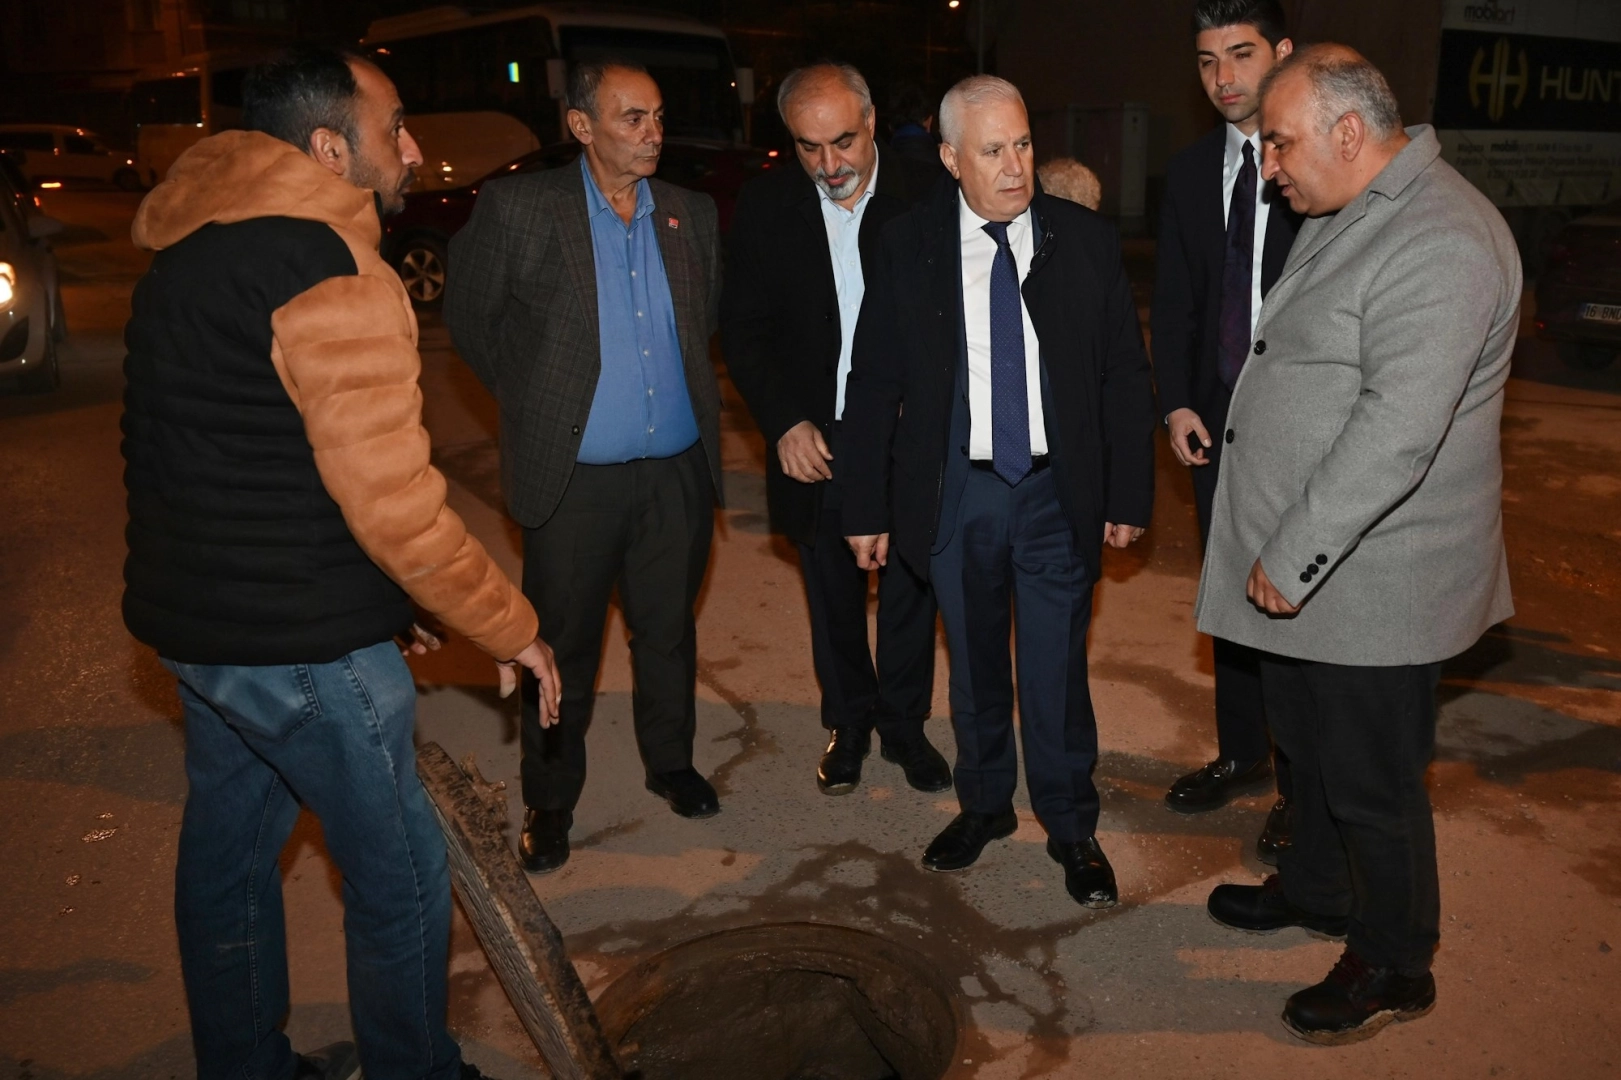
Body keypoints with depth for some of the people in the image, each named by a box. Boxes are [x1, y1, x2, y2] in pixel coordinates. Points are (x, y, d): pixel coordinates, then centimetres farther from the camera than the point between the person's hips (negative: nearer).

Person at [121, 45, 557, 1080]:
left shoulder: (186, 254, 10)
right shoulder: (338, 278, -20)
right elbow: (395, 506, -24)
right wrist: (515, 628, -12)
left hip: (196, 616, 10)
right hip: (300, 645, -10)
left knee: (228, 845, 22)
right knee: (402, 874, 6)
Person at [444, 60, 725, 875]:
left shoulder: (692, 214, 5)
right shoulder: (519, 207, -7)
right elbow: (469, 315, 3)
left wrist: (691, 393, 11)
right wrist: (529, 397, 5)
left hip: (678, 471, 4)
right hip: (575, 477, -3)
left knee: (669, 631, 16)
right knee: (563, 644, 8)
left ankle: (671, 762, 37)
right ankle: (550, 800, 25)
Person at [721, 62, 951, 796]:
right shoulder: (765, 206, -4)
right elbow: (743, 327, -1)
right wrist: (785, 423, -11)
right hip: (814, 440, 1)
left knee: (910, 588, 12)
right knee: (833, 594, 15)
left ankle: (904, 723, 32)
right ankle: (847, 723, 34)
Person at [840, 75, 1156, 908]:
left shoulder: (1086, 241, -3)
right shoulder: (908, 246, -4)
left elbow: (1124, 378, 0)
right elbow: (873, 384, -1)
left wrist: (1128, 496, -3)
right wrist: (867, 506, -3)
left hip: (1058, 492, -1)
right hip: (955, 490, 1)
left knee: (1057, 669, 6)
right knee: (974, 664, 16)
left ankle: (1071, 826, 27)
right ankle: (984, 803, 37)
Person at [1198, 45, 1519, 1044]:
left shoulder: (1441, 242, -23)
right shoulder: (1346, 215, 10)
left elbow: (1398, 429, -30)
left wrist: (1293, 556, -24)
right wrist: (1280, 551, 14)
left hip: (1372, 580, -9)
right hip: (1303, 564, 9)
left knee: (1371, 781, 6)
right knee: (1309, 743, 24)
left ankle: (1395, 967, 27)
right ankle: (1318, 887, 46)